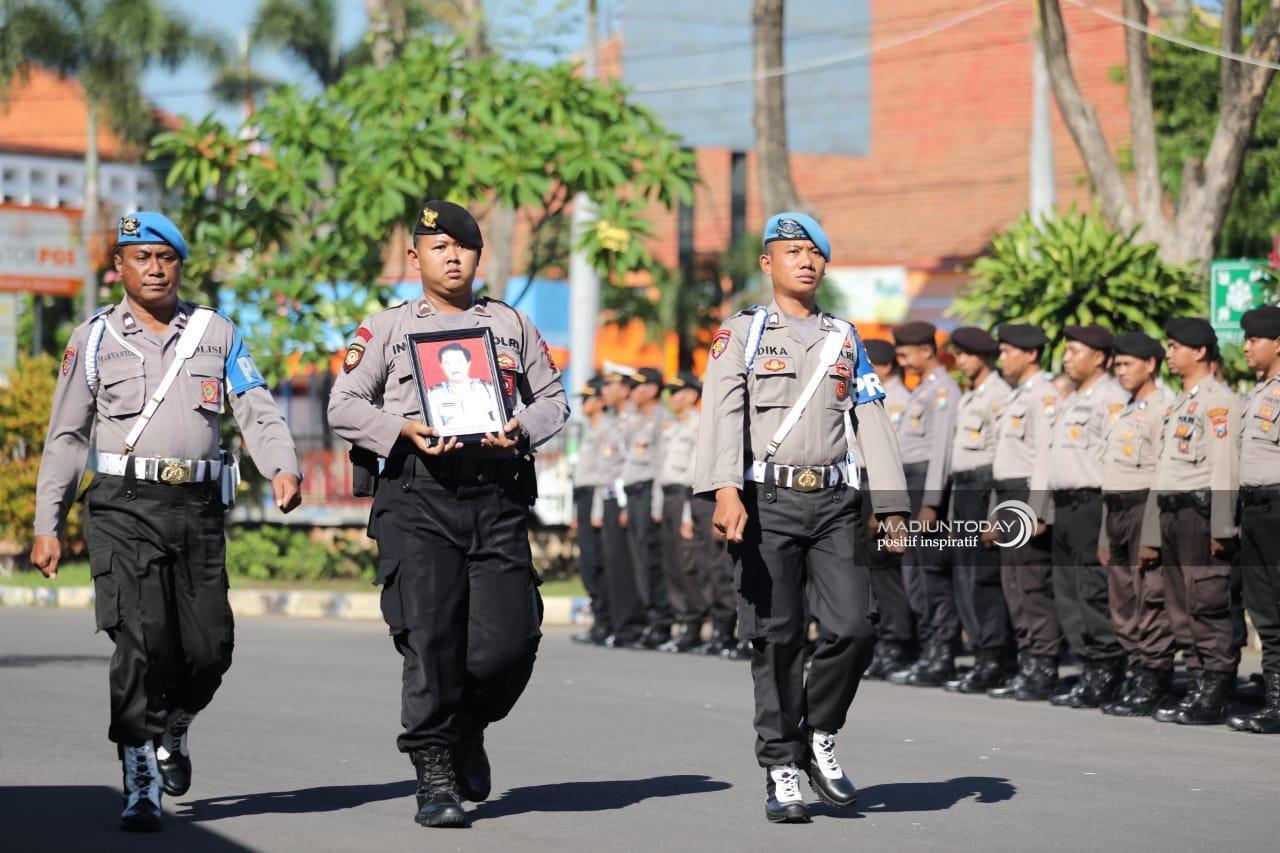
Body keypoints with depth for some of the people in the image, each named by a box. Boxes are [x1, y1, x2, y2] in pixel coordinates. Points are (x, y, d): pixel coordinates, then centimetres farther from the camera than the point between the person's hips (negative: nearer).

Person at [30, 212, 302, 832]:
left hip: (199, 507, 2)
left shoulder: (216, 333, 13)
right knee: (142, 640, -15)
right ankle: (141, 787, -8)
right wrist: (47, 525, 7)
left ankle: (171, 732, 32)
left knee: (209, 646, 0)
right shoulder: (94, 339, 8)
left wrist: (282, 467, -15)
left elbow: (256, 409, 4)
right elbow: (65, 438, 11)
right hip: (125, 507, -2)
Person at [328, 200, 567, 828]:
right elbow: (343, 406, 9)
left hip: (498, 495, 2)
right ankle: (436, 776, -1)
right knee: (431, 636, -10)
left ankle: (468, 727, 23)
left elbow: (553, 398, 21)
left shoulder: (512, 324, 19)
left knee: (509, 639, -7)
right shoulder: (387, 327, 13)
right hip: (418, 496, -2)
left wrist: (521, 430, -1)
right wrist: (403, 430, -9)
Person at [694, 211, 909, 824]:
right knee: (776, 640, -2)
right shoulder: (742, 334, 5)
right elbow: (722, 415, -7)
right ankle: (782, 772, 6)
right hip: (767, 502, -3)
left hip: (834, 502, 3)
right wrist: (725, 491, -22)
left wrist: (893, 508, 4)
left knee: (853, 626, -9)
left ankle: (820, 739, 14)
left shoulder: (845, 340, 17)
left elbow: (872, 424, 13)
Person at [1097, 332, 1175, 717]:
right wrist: (1105, 534, 20)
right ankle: (1138, 678, 16)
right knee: (1123, 605, 10)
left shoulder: (1164, 408, -9)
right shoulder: (1126, 412, 20)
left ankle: (1154, 684, -5)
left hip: (1145, 508, -9)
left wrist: (1152, 534, -20)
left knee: (1150, 602, -8)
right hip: (1117, 511, 9)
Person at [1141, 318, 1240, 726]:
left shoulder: (1217, 401, -8)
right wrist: (1151, 534, 20)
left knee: (1209, 606, -8)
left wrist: (1221, 527, -22)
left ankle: (1215, 698, -7)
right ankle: (1197, 690, 13)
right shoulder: (1178, 404, 22)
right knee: (1182, 611, 9)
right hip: (1172, 514, 9)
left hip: (1201, 511, -9)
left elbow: (1224, 466, -16)